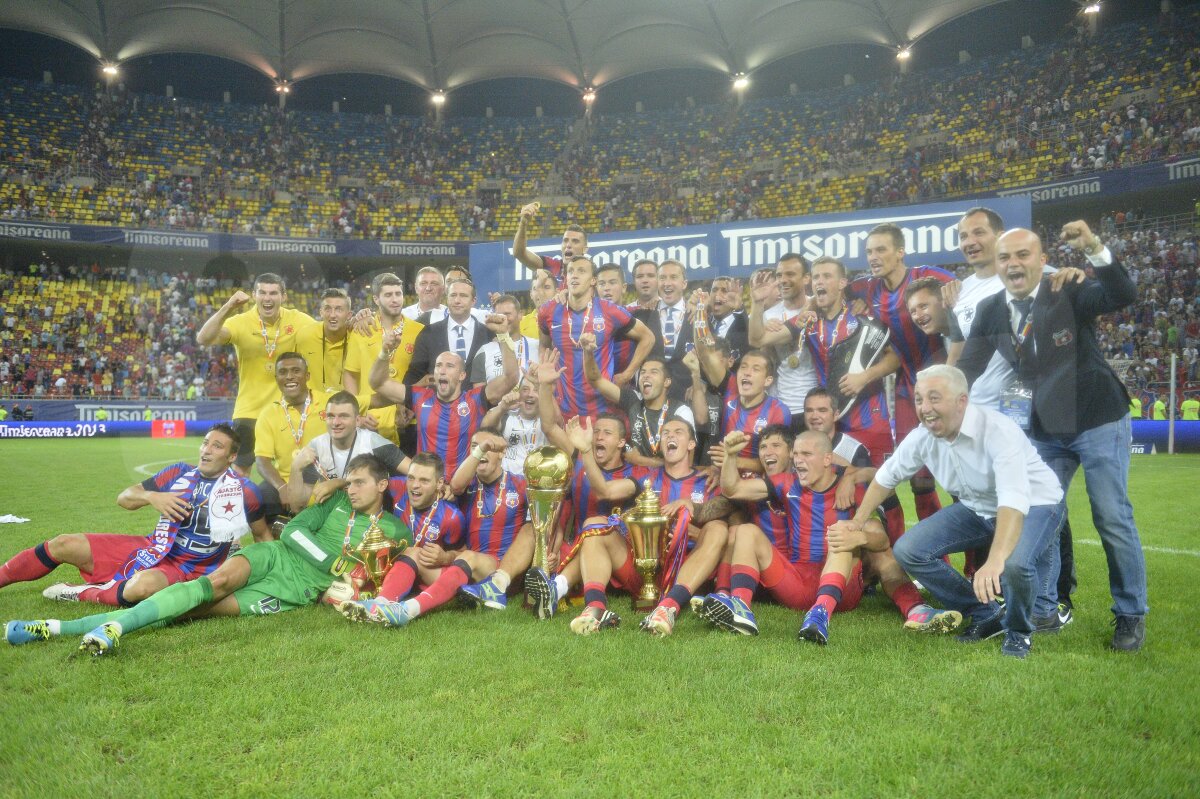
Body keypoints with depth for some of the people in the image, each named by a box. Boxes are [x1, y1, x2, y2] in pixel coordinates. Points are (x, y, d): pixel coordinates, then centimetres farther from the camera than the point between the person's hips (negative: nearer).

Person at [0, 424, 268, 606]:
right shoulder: (179, 473, 4)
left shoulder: (244, 491, -9)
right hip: (148, 549, 5)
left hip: (184, 571, -5)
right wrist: (151, 496, -13)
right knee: (64, 544, 1)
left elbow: (263, 535, 4)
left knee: (145, 585, -39)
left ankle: (82, 593, -14)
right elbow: (123, 498, 8)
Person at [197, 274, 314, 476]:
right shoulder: (240, 322, -10)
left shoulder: (299, 321, -7)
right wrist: (227, 308, -32)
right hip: (249, 411, 0)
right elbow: (203, 339, -22)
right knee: (239, 470, 3)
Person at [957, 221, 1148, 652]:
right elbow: (968, 369, -5)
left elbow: (1124, 295, -28)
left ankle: (1131, 615, 18)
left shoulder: (1069, 293, -12)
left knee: (1112, 518, 1)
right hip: (1044, 429, 4)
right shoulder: (989, 311, -2)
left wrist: (1094, 249, -40)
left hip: (1097, 420, -4)